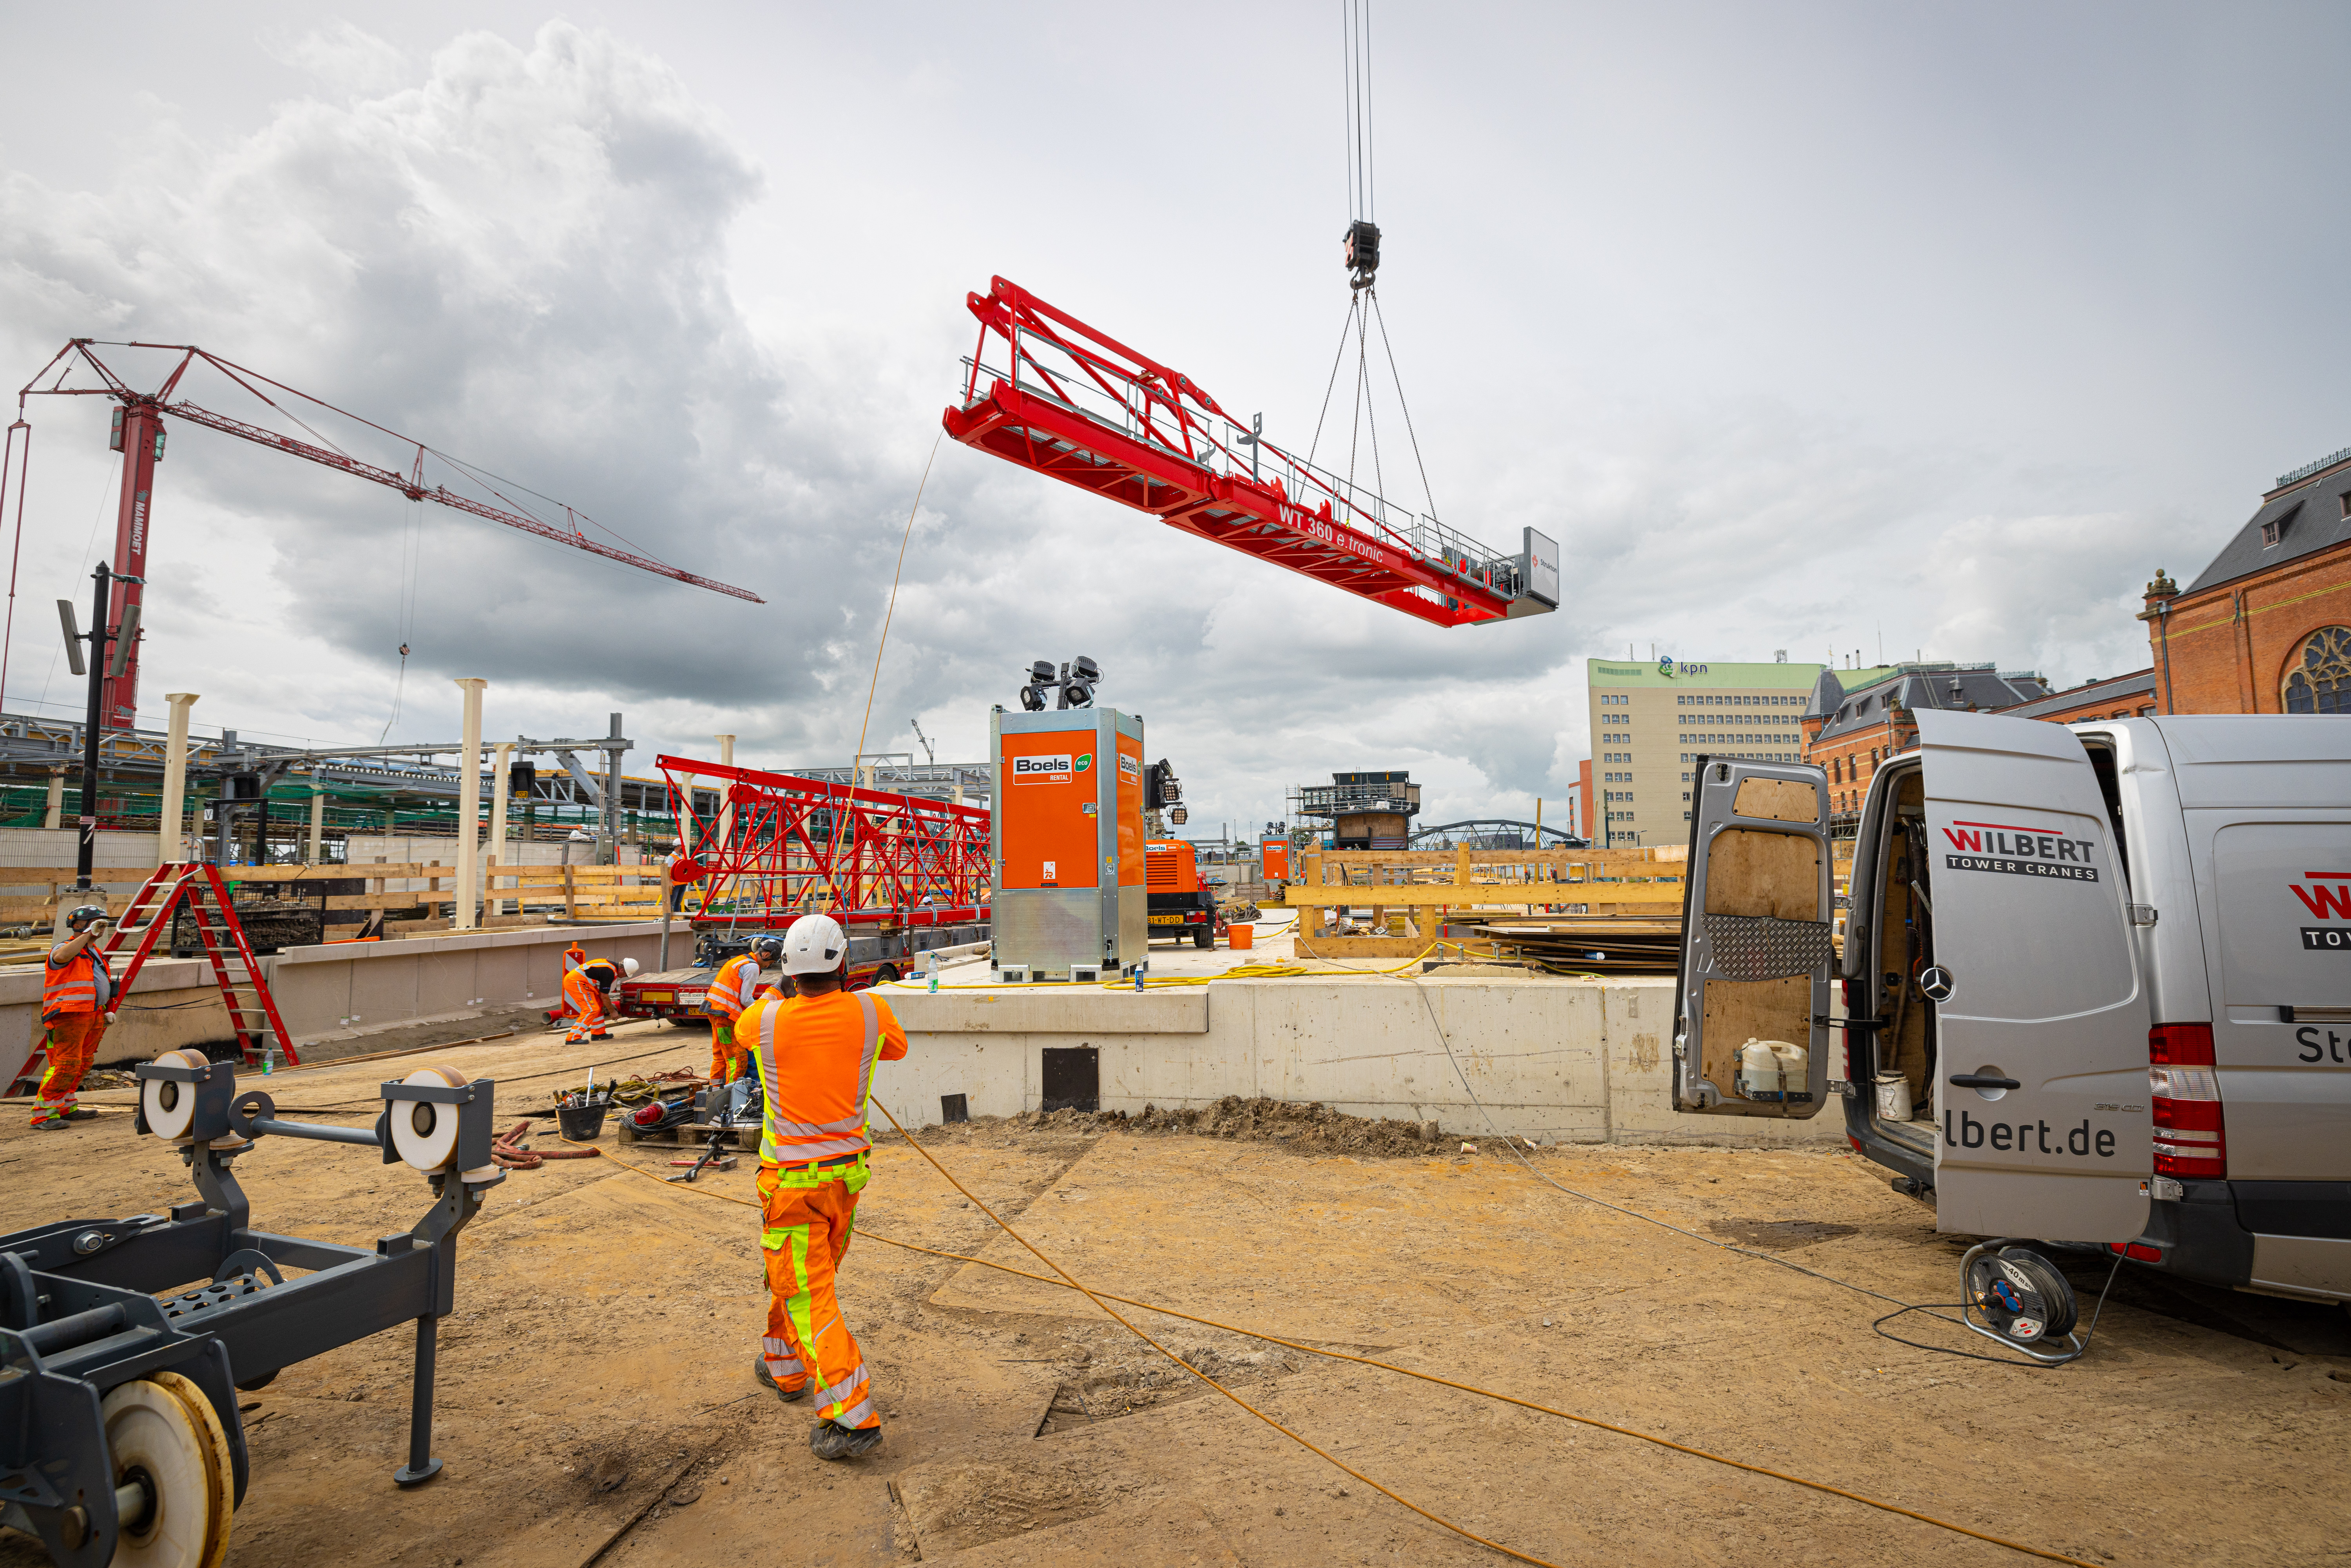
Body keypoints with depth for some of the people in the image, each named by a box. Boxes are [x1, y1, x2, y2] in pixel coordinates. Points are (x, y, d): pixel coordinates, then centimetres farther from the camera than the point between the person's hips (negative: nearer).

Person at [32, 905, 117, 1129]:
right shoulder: (65, 948, -4)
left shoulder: (94, 954, 23)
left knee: (83, 1064, 12)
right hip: (69, 1017, -9)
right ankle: (43, 1114, -12)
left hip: (93, 1017, 9)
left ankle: (65, 1108, 22)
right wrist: (89, 933, -27)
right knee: (67, 1064, -16)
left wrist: (107, 1011, 20)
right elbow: (61, 957, -31)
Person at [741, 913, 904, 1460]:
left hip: (792, 1181, -4)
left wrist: (771, 996, 33)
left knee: (808, 1294, -1)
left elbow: (742, 1028, 12)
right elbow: (896, 1048, 12)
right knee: (804, 1273, 25)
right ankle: (785, 1367, 45)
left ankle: (853, 1416, -6)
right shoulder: (870, 1011, -12)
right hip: (847, 1173, 4)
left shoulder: (769, 1019, -15)